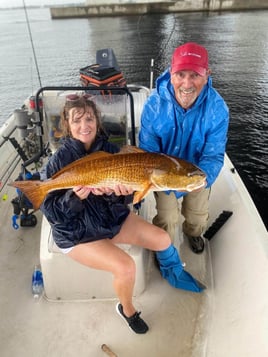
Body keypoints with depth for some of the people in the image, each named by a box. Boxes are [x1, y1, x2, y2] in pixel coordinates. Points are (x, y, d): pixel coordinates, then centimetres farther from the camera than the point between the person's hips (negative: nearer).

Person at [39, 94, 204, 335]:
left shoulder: (110, 150, -6)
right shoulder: (58, 161, -16)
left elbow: (128, 197, -7)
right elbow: (51, 211, -17)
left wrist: (122, 192, -30)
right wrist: (75, 197, -36)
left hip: (113, 218, 5)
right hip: (77, 233, -4)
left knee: (162, 239, -3)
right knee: (125, 266, -23)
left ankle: (174, 276, 32)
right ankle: (127, 310, 13)